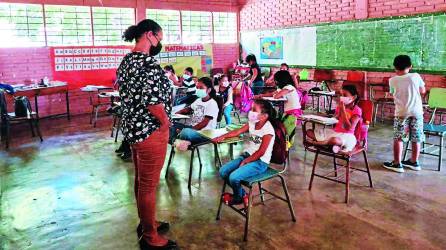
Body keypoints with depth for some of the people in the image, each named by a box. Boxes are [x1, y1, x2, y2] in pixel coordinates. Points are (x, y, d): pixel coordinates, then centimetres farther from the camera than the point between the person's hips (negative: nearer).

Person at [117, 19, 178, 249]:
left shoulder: (126, 61, 10)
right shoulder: (148, 62, -21)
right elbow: (151, 99, -30)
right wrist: (165, 121, -13)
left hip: (132, 127, 10)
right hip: (150, 131, -10)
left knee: (140, 180, 21)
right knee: (149, 185, 2)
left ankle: (145, 223, 39)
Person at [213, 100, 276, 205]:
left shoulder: (268, 130, -19)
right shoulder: (252, 123, 3)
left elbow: (261, 152, -20)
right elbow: (238, 132, 4)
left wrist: (245, 161, -15)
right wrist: (223, 137, -12)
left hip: (260, 162, -8)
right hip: (247, 155, 8)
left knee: (234, 177, -24)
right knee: (223, 171, -2)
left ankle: (238, 198, 10)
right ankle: (242, 194, 15)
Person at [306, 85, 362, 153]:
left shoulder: (357, 110, -8)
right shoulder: (340, 107, 11)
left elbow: (349, 128, -18)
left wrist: (343, 110, -18)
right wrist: (339, 110, -5)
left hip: (346, 135, -8)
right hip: (334, 132, 8)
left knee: (335, 140, -46)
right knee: (309, 132, -6)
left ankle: (316, 142, -19)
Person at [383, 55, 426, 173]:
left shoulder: (393, 80, -3)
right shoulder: (416, 76, -2)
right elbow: (423, 91, 10)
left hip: (402, 112, -2)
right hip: (417, 112, 2)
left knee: (398, 138, 5)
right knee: (416, 138, 12)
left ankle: (397, 163, 7)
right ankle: (414, 162, 24)